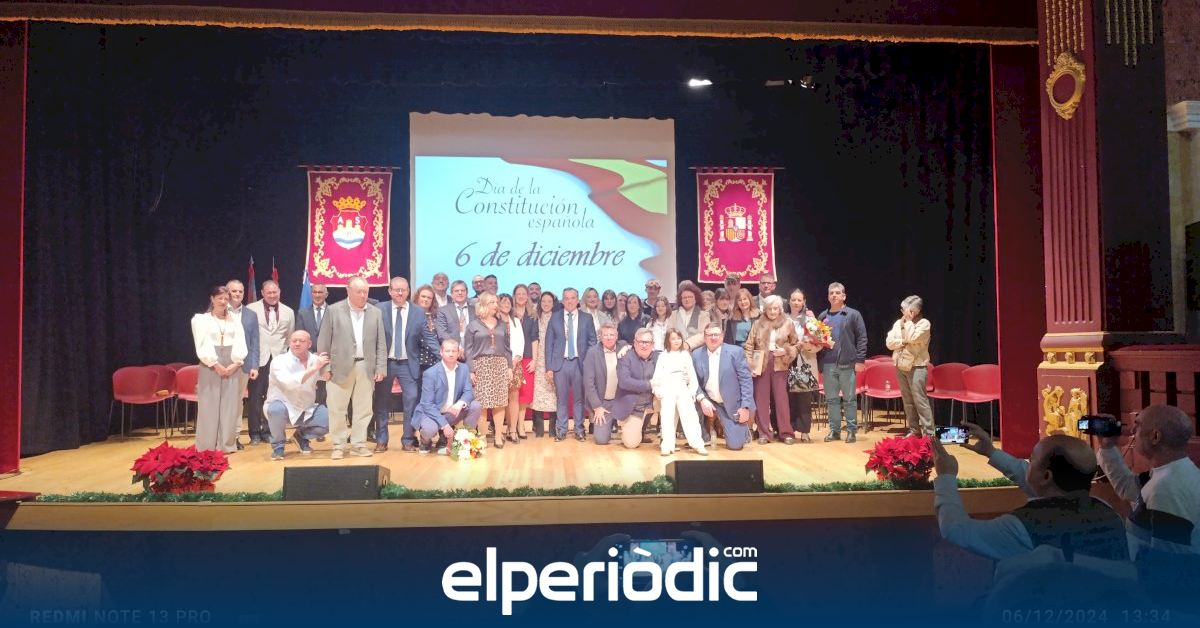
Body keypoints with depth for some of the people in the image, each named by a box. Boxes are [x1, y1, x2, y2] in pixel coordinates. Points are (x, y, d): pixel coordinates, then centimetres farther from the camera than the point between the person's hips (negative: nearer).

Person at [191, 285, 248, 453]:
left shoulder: (235, 320, 15)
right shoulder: (201, 319, 5)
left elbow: (240, 345, 6)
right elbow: (202, 346, -5)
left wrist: (235, 364, -10)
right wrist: (216, 365, -14)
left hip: (232, 367, 3)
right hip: (210, 366, -3)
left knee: (230, 406, 1)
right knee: (209, 406, -3)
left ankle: (227, 445, 6)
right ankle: (207, 446, 2)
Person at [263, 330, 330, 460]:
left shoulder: (315, 360, -2)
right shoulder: (280, 361, -16)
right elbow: (289, 383, -33)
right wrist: (314, 368, -35)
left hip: (307, 410, 4)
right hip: (283, 407, -4)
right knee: (276, 409, -37)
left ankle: (302, 435, 12)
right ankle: (277, 445, -10)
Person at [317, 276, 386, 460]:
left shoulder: (376, 312, 8)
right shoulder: (334, 310, 0)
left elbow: (381, 343, 8)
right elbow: (324, 342, 0)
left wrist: (380, 368, 1)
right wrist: (325, 367, -5)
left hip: (366, 367, 2)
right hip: (340, 367, -2)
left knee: (363, 409, 6)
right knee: (337, 409, 3)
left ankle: (358, 444, 17)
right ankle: (338, 446, 14)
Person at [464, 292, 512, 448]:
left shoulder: (502, 325, 13)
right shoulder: (473, 325, 3)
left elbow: (507, 348, 15)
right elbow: (469, 350, 0)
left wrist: (510, 367, 7)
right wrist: (470, 370, -8)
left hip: (500, 365, 3)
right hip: (481, 365, -3)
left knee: (500, 402, -2)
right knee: (481, 402, -6)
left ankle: (498, 434, 4)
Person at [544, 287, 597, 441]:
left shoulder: (587, 318, 5)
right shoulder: (555, 317, 5)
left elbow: (592, 342, 6)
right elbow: (549, 343, 4)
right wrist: (549, 366, -3)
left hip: (580, 362, 0)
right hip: (560, 363, 0)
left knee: (579, 398, 5)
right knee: (562, 399, 5)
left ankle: (579, 430, 15)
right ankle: (561, 430, 14)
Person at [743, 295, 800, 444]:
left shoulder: (788, 323, 3)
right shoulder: (758, 324, 4)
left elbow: (797, 344, 9)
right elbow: (749, 346, 3)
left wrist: (786, 351, -9)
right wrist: (750, 365, -6)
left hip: (780, 365, -1)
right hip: (761, 365, 1)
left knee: (781, 398, -2)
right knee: (761, 399, 2)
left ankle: (785, 432, 7)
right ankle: (764, 433, 9)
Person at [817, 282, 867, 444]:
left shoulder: (853, 315, 2)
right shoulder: (823, 316, 13)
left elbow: (862, 338, -3)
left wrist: (860, 360, -10)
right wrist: (818, 362, 5)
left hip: (847, 364, -4)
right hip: (828, 364, 4)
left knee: (849, 399, 3)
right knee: (831, 399, 8)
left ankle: (851, 430, 10)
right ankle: (834, 429, 16)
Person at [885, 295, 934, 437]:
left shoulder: (924, 323, -6)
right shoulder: (898, 322, 10)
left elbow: (912, 338, -21)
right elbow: (889, 342, 4)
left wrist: (909, 321, -11)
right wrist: (903, 342, -11)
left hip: (916, 367, -6)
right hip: (900, 366, 6)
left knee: (920, 401, -9)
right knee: (908, 401, 11)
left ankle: (928, 432, -6)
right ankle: (914, 429, 20)